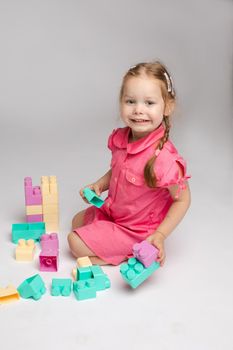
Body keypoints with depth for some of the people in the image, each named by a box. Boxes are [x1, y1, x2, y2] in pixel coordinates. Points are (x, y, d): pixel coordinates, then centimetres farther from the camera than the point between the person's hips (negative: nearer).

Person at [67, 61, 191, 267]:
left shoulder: (164, 158, -35)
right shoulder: (120, 138, -11)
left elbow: (182, 199, -21)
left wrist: (160, 235, -25)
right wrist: (99, 185, -6)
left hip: (134, 230, -8)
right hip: (111, 211, 8)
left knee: (76, 243, -10)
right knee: (77, 221, 26)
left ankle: (133, 255, 3)